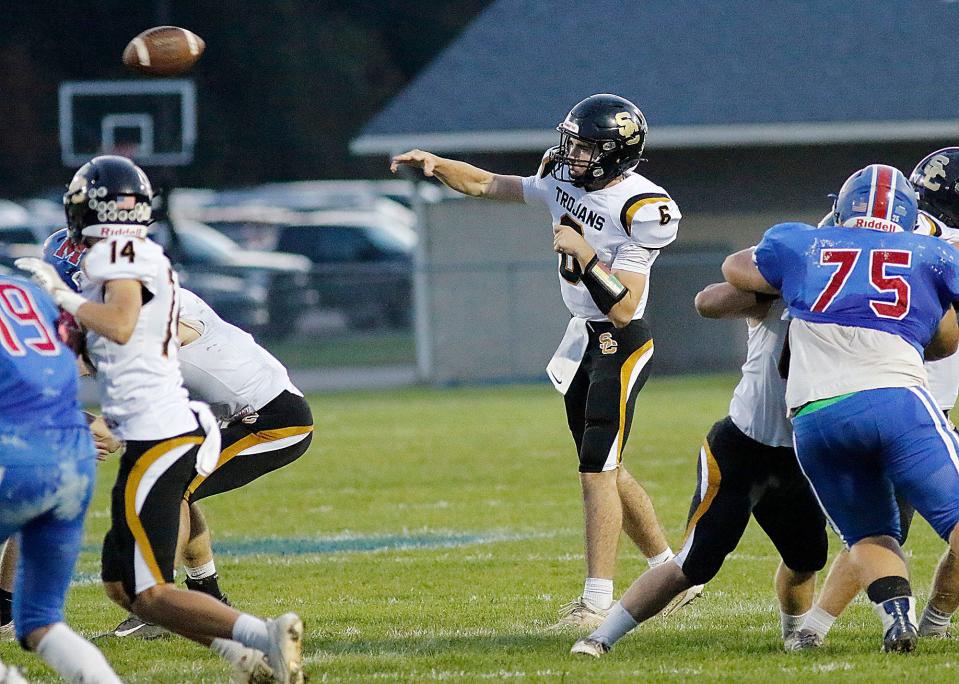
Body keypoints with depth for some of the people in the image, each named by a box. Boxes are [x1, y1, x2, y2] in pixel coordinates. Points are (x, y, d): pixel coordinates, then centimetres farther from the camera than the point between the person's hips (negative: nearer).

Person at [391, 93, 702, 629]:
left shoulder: (643, 210, -22)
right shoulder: (564, 180, 1)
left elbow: (623, 307, -25)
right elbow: (487, 185, 11)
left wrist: (584, 253, -31)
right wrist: (436, 165, -4)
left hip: (621, 344, -8)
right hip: (582, 341, 8)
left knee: (598, 470, -10)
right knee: (606, 470, 14)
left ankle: (598, 602, -8)